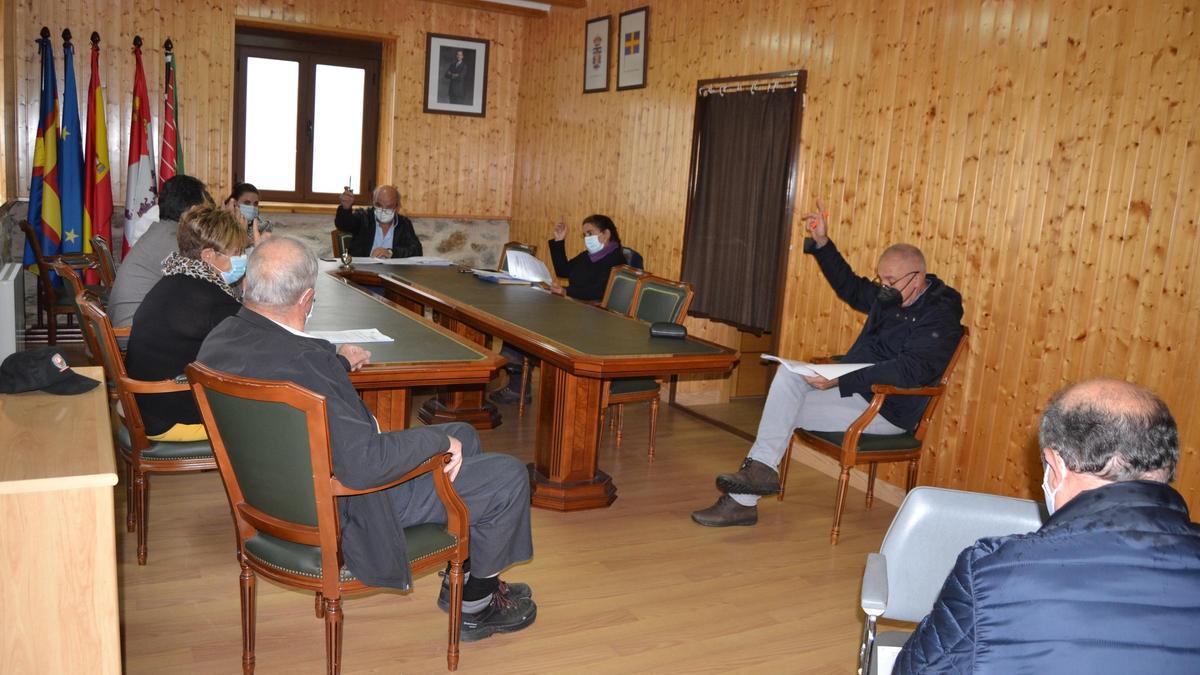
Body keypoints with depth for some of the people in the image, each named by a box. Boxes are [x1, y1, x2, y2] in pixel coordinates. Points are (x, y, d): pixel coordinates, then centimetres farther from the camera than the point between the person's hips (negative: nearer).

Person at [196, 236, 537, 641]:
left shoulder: (220, 339, -6)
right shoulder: (300, 363, -35)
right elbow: (364, 463, -36)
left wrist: (337, 361, 22)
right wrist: (439, 440, -21)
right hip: (342, 512, -10)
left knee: (463, 436, 21)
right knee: (508, 478, -3)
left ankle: (462, 577, 34)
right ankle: (477, 604, 22)